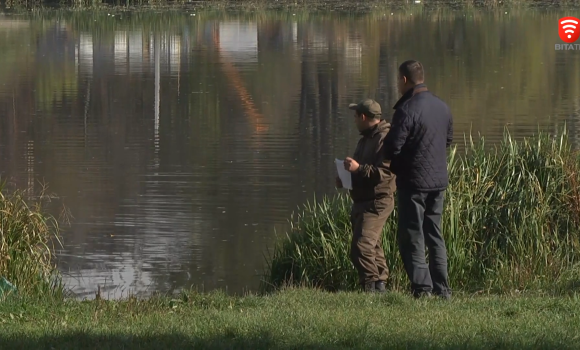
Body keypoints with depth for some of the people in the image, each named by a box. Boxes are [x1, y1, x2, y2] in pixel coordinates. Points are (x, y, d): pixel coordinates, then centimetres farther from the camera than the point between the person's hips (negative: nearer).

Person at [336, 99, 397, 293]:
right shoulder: (366, 139, 17)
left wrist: (358, 168, -28)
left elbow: (385, 173, -25)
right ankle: (379, 285, 18)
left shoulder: (385, 139, -16)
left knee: (361, 247, -18)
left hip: (377, 202, -11)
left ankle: (371, 286, -16)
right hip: (362, 201, 11)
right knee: (372, 247, 13)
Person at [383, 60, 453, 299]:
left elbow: (392, 148, -19)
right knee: (435, 235, 14)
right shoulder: (442, 107, 7)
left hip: (413, 182, -7)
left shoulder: (407, 109, -18)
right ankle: (442, 288, 13)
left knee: (411, 237, 0)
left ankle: (422, 287, -7)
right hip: (439, 180, 7)